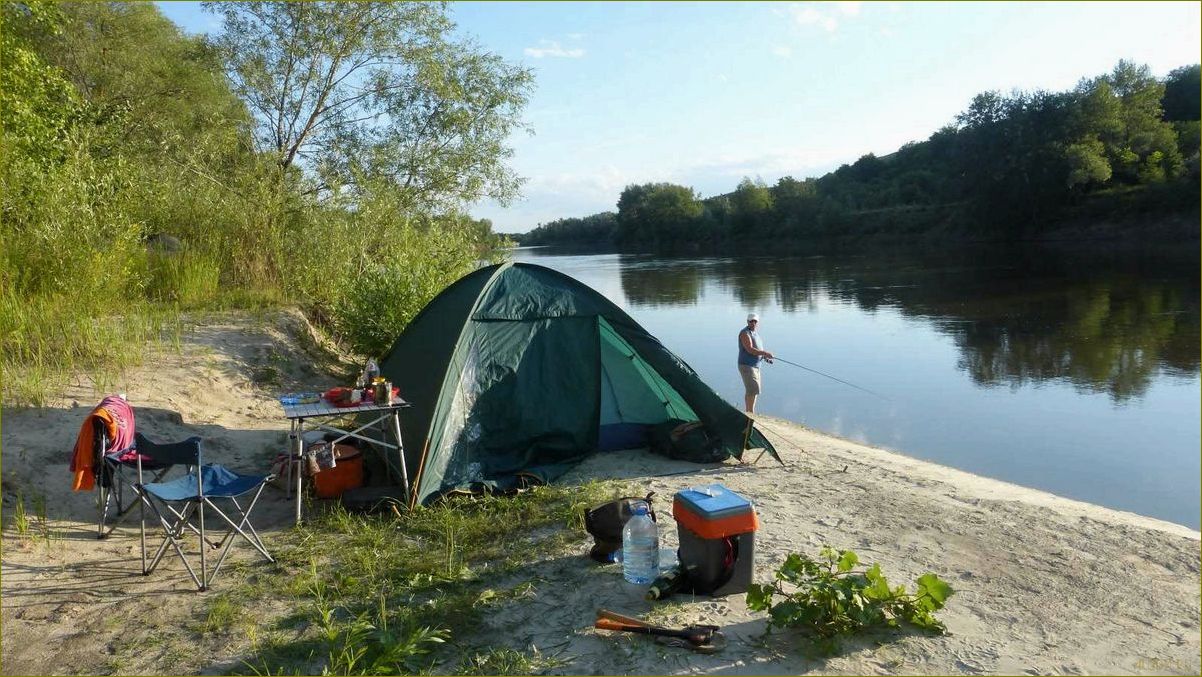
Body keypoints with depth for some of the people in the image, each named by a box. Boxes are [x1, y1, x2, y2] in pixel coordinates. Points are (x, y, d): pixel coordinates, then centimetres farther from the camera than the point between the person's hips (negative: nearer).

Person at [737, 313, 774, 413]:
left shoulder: (755, 333, 15)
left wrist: (765, 356, 6)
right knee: (753, 390, -14)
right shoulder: (745, 333, -14)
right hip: (747, 366, -10)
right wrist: (765, 353, -21)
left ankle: (748, 413, 19)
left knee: (750, 390, 12)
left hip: (755, 366, 10)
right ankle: (751, 413, -11)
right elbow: (750, 349, -25)